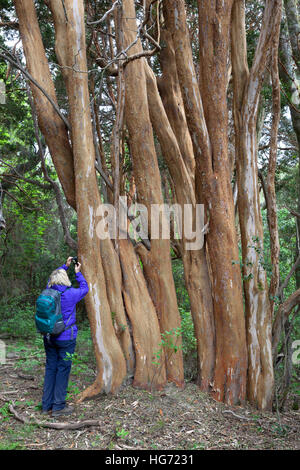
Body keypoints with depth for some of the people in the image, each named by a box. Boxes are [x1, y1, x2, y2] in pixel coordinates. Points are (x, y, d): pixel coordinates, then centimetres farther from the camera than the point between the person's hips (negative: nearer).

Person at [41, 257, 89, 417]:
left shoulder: (48, 291, -1)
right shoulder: (71, 294, -14)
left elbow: (52, 278, 21)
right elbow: (84, 288, 7)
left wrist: (65, 266, 27)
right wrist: (78, 273, 18)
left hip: (49, 337, 5)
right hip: (65, 338, -5)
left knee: (50, 368, 13)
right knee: (63, 369, 3)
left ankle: (46, 405, 20)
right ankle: (58, 406, 8)